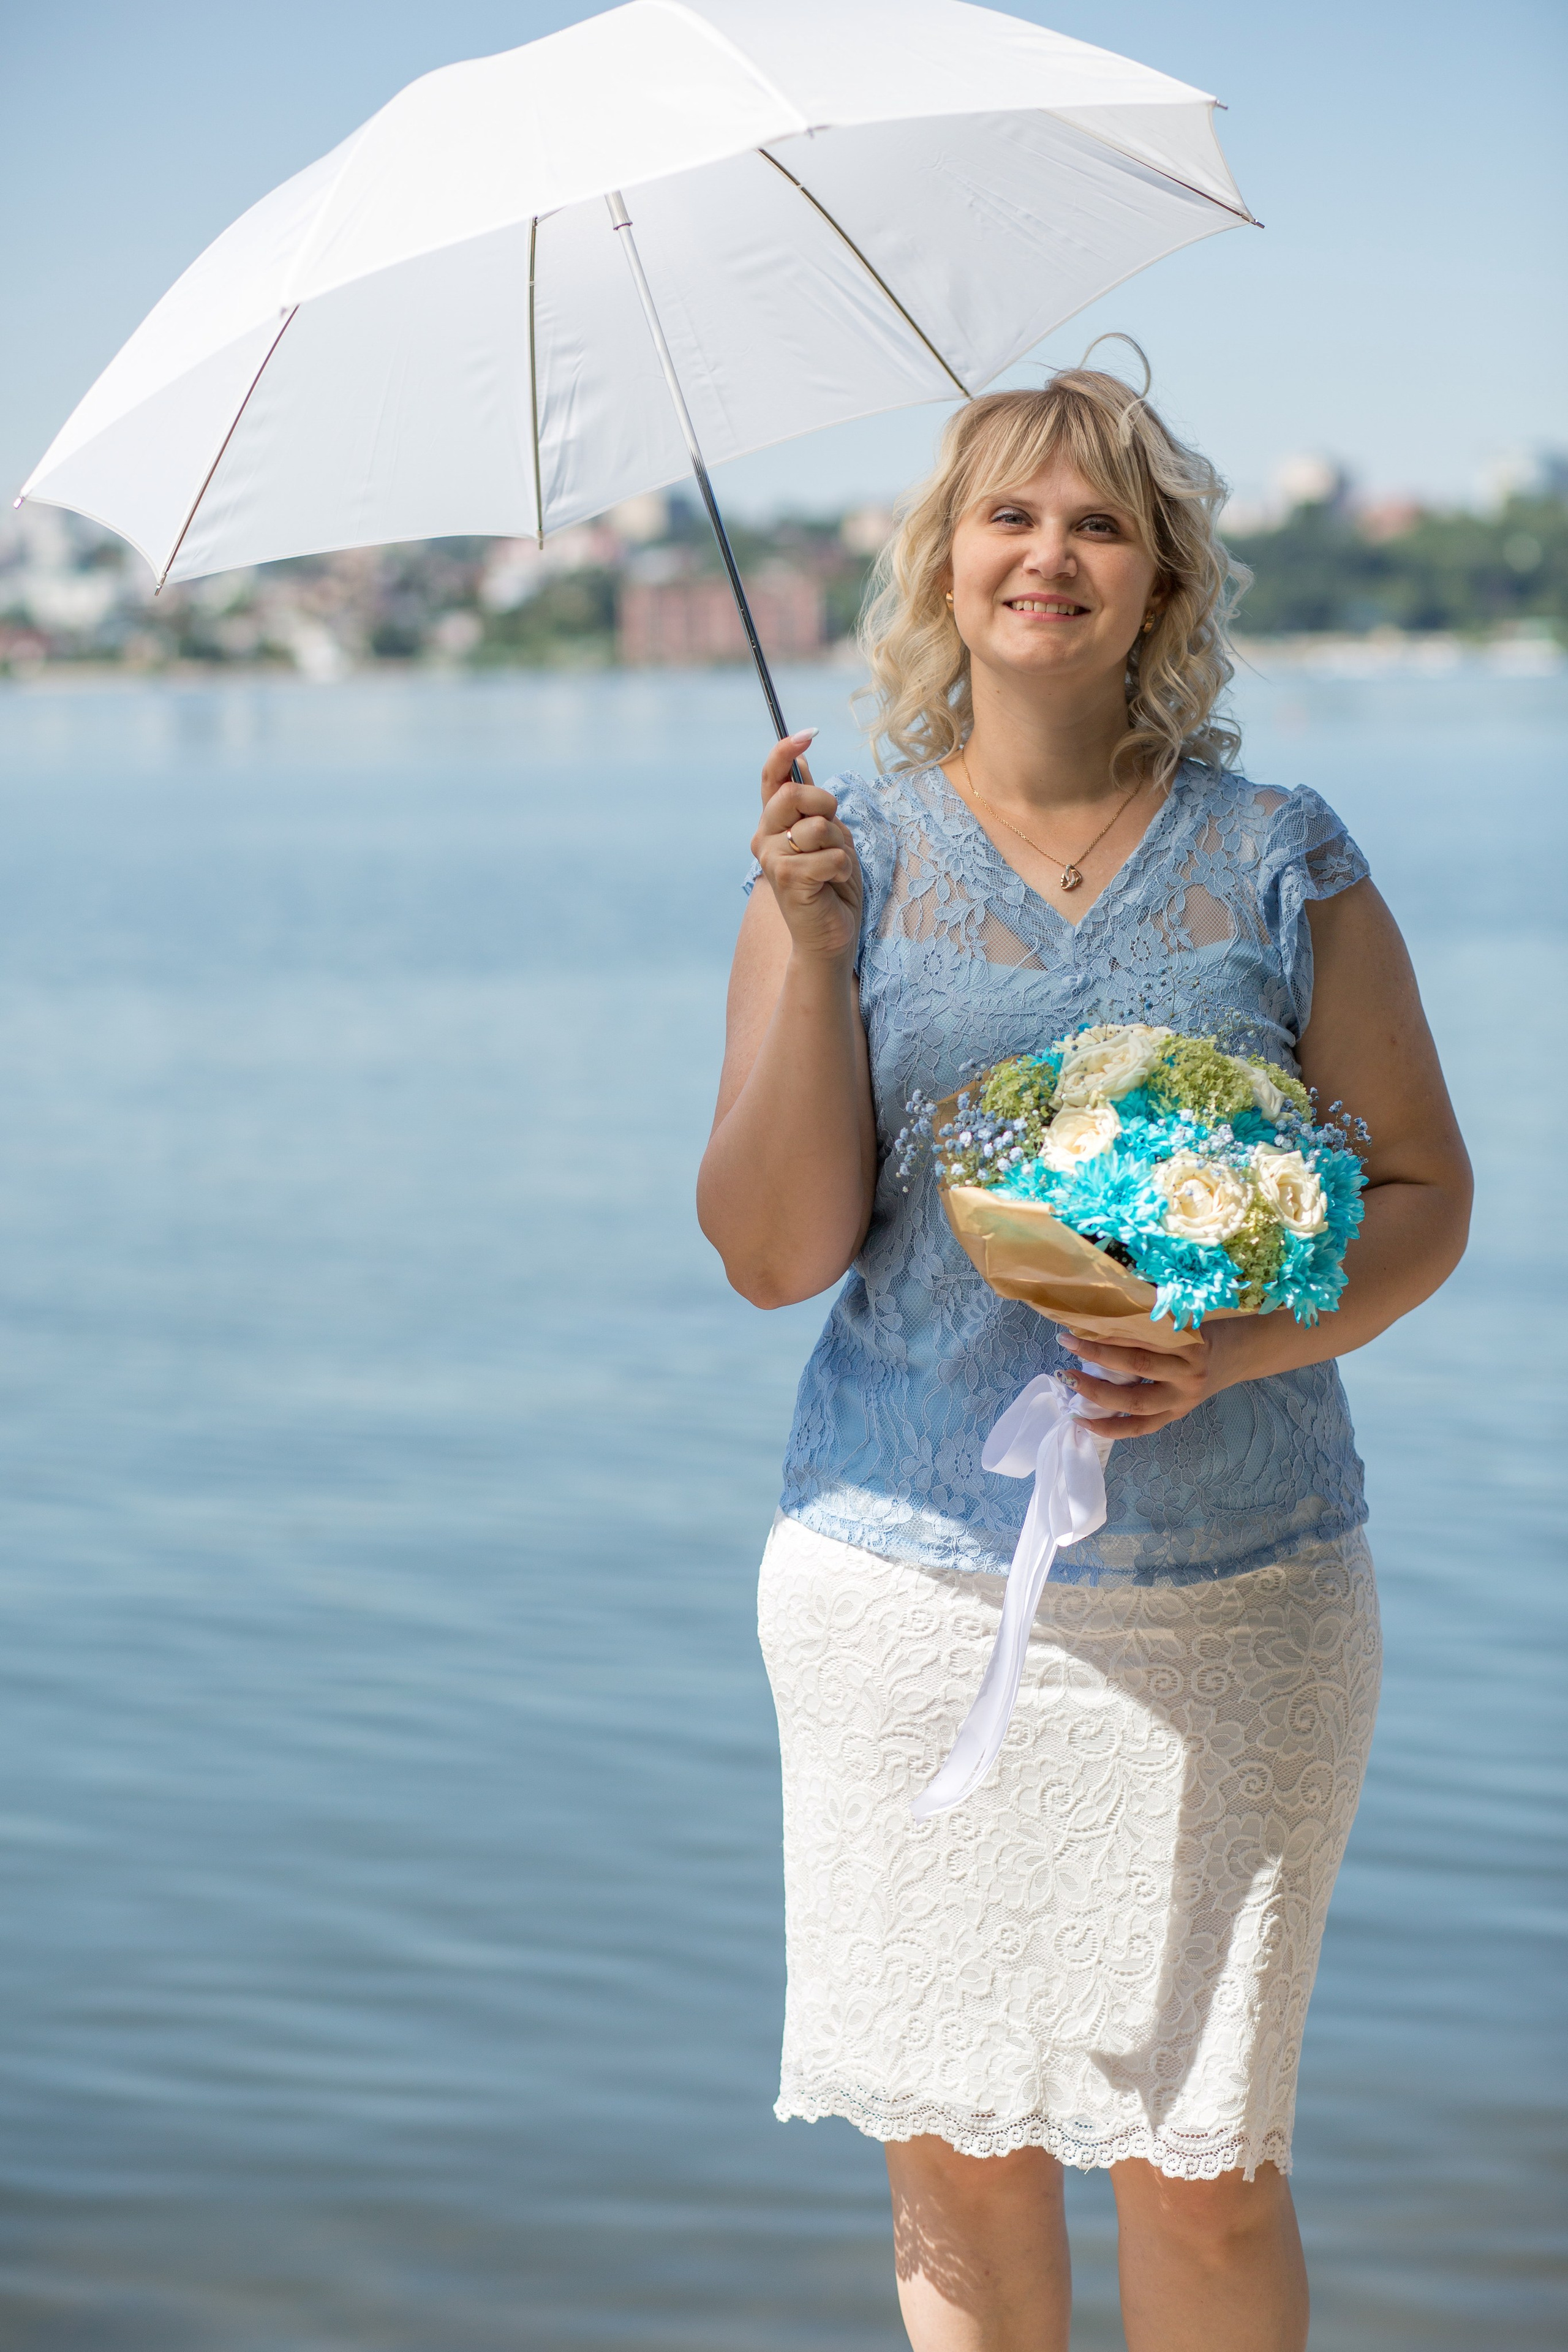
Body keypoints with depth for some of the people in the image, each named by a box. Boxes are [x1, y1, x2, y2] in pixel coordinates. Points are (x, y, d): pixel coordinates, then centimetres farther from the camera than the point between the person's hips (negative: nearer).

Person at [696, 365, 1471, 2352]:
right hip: (911, 1577, 0)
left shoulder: (1278, 861, 3)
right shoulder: (848, 853, 2)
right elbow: (773, 1255, -4)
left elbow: (1421, 1190, 5)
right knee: (955, 2151, 6)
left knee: (1203, 2166, 2)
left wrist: (1242, 1346, -13)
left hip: (1231, 1598, 0)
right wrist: (813, 952, -16)